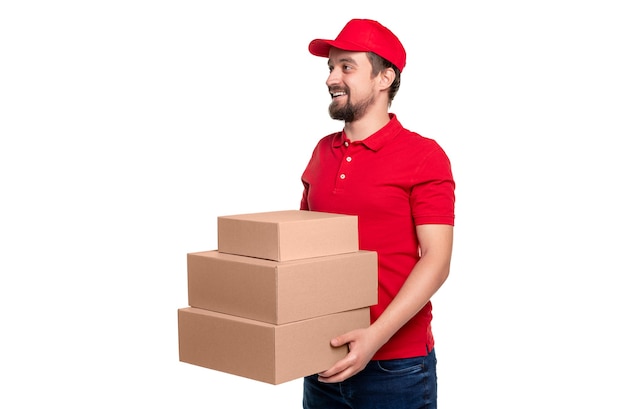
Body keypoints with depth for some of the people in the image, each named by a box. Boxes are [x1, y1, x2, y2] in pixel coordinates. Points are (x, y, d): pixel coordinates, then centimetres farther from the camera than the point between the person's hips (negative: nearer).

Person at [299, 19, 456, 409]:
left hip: (397, 365, -5)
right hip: (324, 360, 5)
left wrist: (377, 335, -24)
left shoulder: (423, 156, -9)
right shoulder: (322, 153, 8)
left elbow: (436, 260, -14)